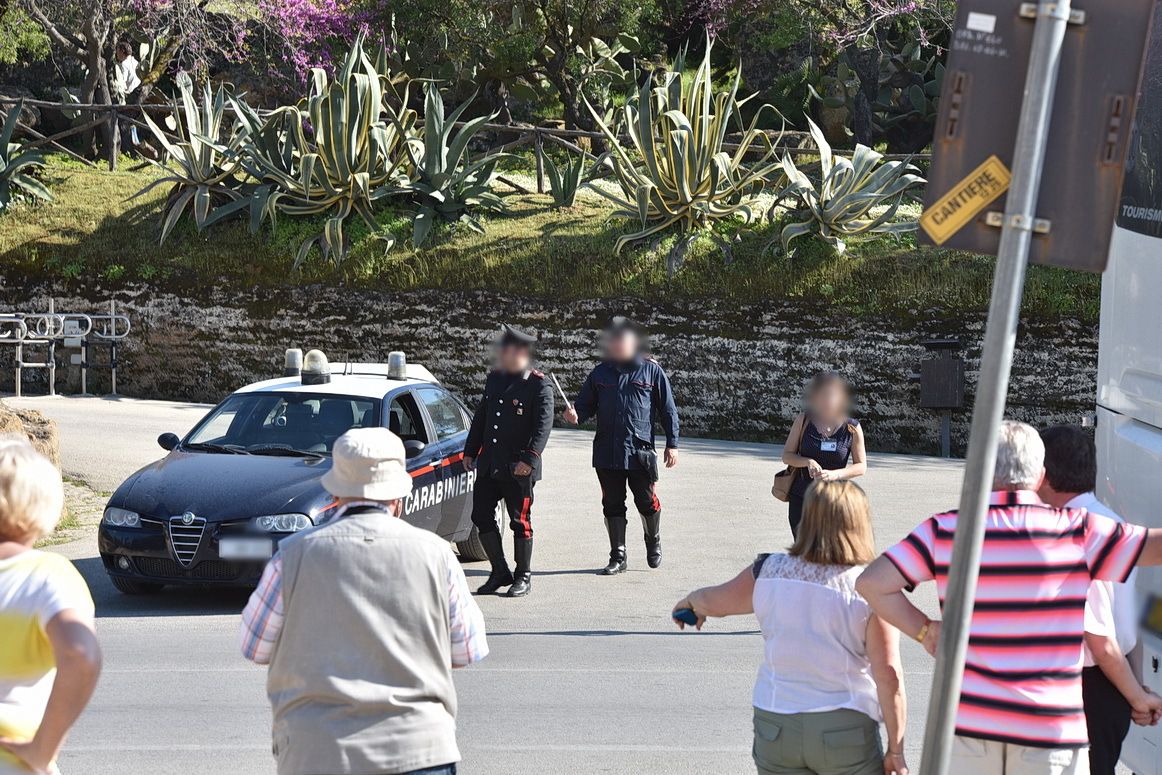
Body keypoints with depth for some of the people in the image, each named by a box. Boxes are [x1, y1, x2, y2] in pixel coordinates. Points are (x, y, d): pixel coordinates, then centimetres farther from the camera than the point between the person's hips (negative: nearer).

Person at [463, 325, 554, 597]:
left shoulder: (539, 385, -8)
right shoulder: (494, 379, 13)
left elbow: (543, 425, -15)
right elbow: (480, 418, 20)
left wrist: (530, 459, -24)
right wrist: (470, 451, 17)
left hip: (518, 469, -7)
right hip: (489, 464, 7)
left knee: (520, 521, 1)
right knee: (481, 516, 5)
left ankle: (523, 576, 15)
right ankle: (500, 572, 18)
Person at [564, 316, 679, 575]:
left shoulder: (651, 371, 1)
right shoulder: (600, 373, 10)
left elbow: (668, 410, 4)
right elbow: (585, 405, 15)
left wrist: (672, 444, 1)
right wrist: (575, 415, -9)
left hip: (641, 452, -3)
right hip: (606, 453, 3)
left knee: (647, 503, 4)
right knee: (612, 505, 7)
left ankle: (654, 543, 32)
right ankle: (617, 557, 17)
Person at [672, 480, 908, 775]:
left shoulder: (769, 572, -2)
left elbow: (714, 602, 15)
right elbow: (888, 675, -14)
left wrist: (690, 601, 39)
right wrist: (895, 751, -5)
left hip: (775, 726, 3)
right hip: (844, 729, -3)